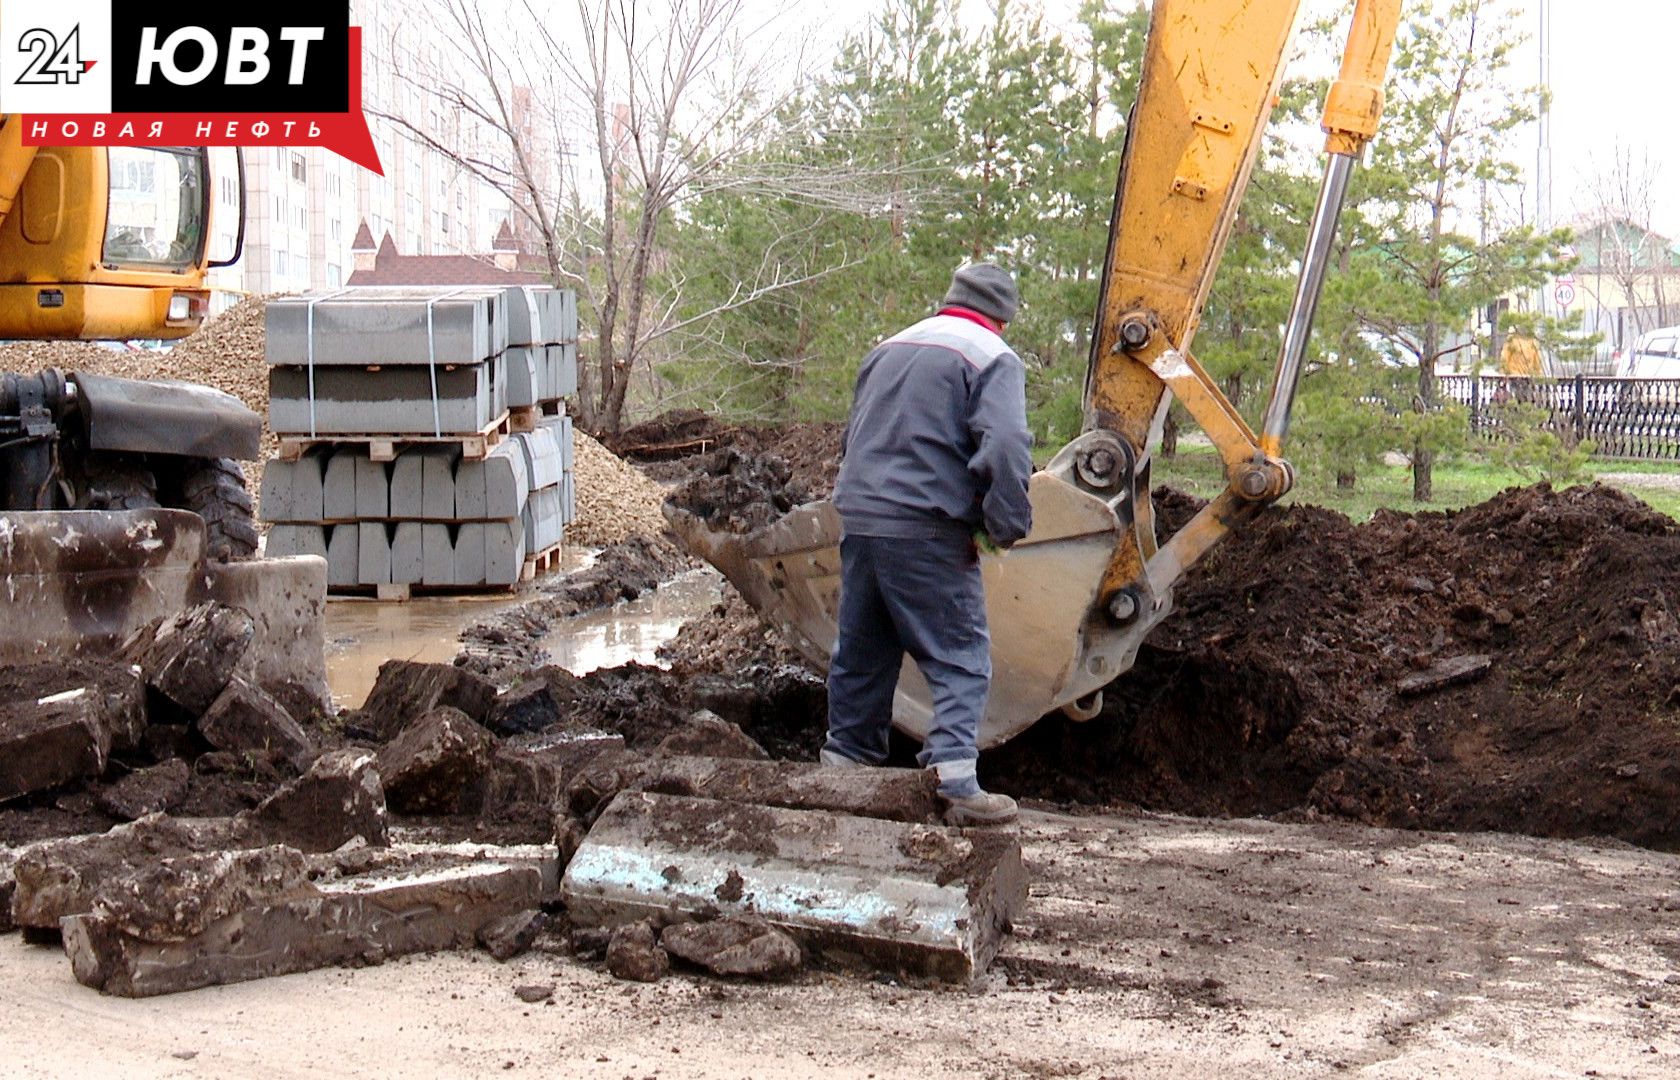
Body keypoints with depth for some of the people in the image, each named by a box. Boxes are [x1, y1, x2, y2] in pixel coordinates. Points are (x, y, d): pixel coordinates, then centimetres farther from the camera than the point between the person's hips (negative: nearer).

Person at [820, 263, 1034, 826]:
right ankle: (956, 783, -12)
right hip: (927, 532, -7)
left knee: (861, 652, 16)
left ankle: (846, 762, 22)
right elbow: (1004, 447, -17)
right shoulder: (993, 359, -3)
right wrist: (1008, 526, -8)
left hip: (858, 520, 7)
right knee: (960, 657, -2)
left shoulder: (888, 349, 20)